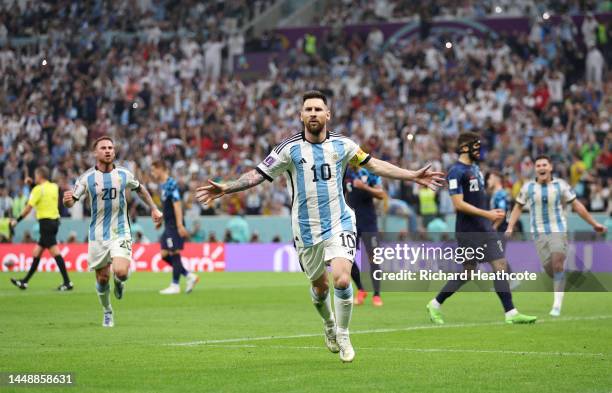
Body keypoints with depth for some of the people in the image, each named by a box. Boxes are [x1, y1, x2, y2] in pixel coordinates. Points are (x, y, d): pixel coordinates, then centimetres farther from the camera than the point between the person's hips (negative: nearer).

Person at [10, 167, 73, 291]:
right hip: (55, 220, 9)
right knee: (37, 252, 13)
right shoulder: (54, 187, 11)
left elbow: (28, 208, -10)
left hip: (46, 222, -9)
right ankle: (24, 282, 19)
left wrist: (17, 220, 0)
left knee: (55, 252, -12)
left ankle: (67, 282, -17)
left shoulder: (38, 189, -9)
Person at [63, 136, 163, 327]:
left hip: (120, 232, 0)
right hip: (98, 235, 0)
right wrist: (67, 201, -28)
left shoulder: (124, 174, 0)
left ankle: (119, 282, 17)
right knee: (102, 278, 4)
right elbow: (72, 201, -4)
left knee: (121, 272, -21)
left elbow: (140, 189, 19)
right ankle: (107, 312, 30)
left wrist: (154, 208, 20)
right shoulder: (87, 178, -5)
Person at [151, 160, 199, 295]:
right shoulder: (163, 185, 15)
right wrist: (160, 220, 25)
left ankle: (175, 286, 1)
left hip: (175, 226, -10)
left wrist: (180, 225, -23)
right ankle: (190, 276, 12)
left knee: (174, 254, -4)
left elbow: (177, 205, -19)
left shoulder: (171, 184, -14)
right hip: (168, 226, 10)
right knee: (165, 255, 7)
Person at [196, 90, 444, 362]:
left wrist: (413, 176, 11)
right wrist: (226, 188, -15)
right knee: (319, 286, 12)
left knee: (342, 280, -19)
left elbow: (375, 165, 12)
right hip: (306, 230, 0)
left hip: (339, 225, 0)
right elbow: (258, 175, -3)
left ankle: (343, 335, 2)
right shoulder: (289, 148, -5)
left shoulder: (342, 145, 2)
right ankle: (329, 325, 43)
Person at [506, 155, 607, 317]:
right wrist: (510, 228, 4)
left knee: (558, 263, -18)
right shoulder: (528, 187, 3)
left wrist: (594, 223, 9)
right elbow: (518, 207, 14)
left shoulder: (561, 185, 1)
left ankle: (557, 304, -17)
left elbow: (577, 206, 8)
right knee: (548, 268, -4)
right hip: (539, 233, 2)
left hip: (558, 231, -2)